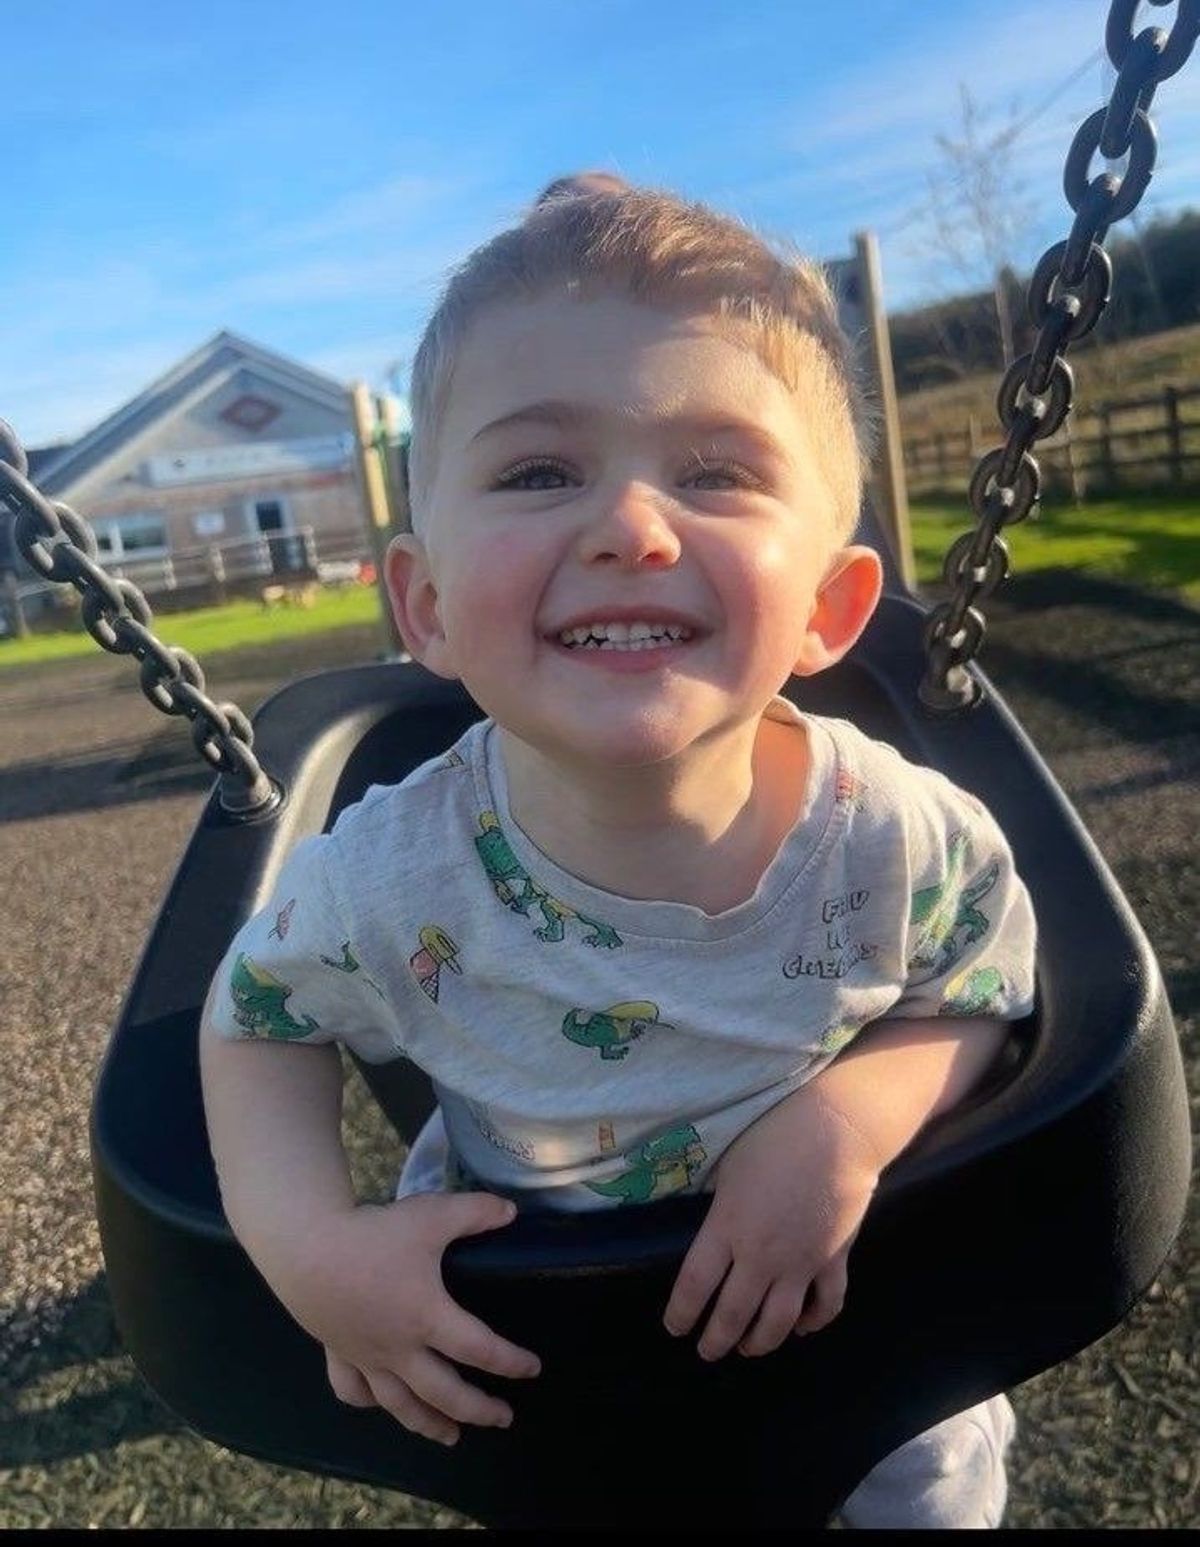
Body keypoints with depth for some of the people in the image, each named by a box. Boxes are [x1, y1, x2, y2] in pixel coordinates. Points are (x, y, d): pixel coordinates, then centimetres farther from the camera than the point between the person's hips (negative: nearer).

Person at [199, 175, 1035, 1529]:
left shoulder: (902, 839, -30)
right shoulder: (395, 886, -30)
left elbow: (981, 994, -10)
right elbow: (255, 1020, -10)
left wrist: (849, 1119, -30)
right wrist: (308, 1250, -25)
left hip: (842, 1278, 1)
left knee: (938, 1477, 25)